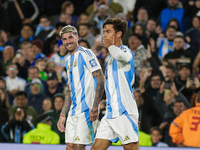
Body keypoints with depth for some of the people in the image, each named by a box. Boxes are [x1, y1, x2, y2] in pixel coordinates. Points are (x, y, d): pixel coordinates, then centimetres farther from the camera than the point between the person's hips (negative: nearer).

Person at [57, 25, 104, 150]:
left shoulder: (85, 54, -6)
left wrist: (95, 107, -21)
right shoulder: (69, 61, 20)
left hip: (87, 109, -8)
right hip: (74, 111, 8)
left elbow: (101, 79, -14)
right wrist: (62, 115, 21)